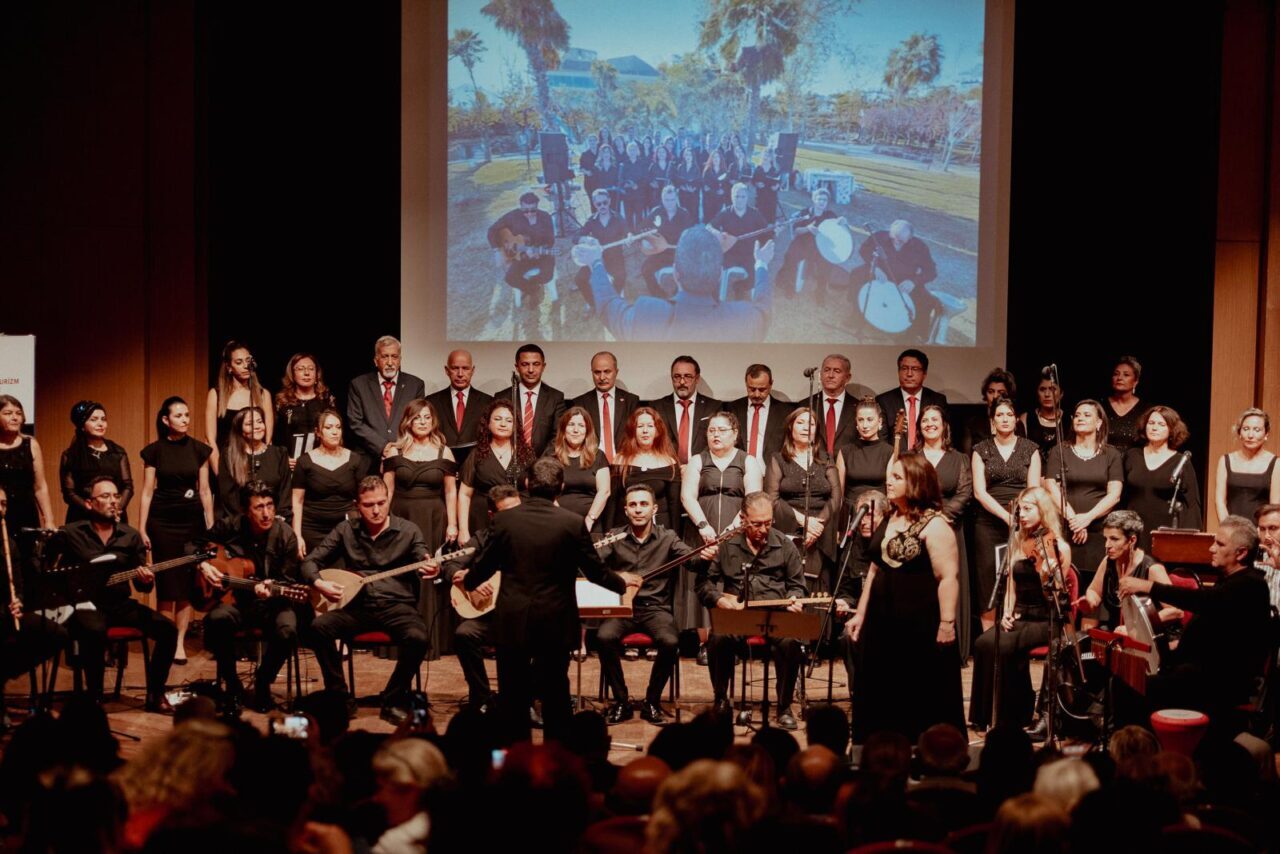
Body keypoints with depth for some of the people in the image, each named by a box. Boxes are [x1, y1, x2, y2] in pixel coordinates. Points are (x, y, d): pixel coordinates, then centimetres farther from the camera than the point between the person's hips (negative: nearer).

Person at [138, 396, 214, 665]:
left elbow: (205, 490, 7)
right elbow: (147, 492, 0)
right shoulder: (154, 451, -1)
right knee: (167, 582, -2)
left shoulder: (199, 449, 4)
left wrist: (211, 526, 4)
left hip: (192, 520, 2)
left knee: (187, 583, 2)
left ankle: (180, 642, 9)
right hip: (162, 521, -2)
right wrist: (141, 529, -3)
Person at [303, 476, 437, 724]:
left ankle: (393, 701, -11)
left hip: (397, 605, -2)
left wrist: (430, 570, -31)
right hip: (357, 606, 2)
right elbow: (310, 561, 12)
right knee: (319, 626, -26)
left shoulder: (407, 531, 4)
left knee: (417, 638, -33)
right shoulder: (346, 530, 8)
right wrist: (318, 582, -10)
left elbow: (424, 563, -6)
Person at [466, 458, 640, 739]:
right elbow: (595, 570, -1)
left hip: (512, 621, 1)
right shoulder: (572, 523, -10)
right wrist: (622, 581, 20)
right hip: (554, 622, -1)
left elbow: (484, 565, 5)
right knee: (555, 692, 11)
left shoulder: (504, 519, -5)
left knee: (512, 695, 11)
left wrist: (467, 581, 28)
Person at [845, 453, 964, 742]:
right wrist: (860, 614, 17)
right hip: (882, 623, 7)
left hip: (921, 625, -7)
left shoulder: (934, 525, -12)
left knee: (923, 700, 2)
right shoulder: (888, 521, 12)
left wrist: (947, 623, -22)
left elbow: (948, 577, -17)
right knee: (880, 698, 10)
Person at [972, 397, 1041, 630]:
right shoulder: (981, 450, 7)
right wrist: (1006, 515, -13)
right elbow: (979, 491, -1)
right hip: (989, 525, 0)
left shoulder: (1030, 449, 8)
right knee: (988, 586, -4)